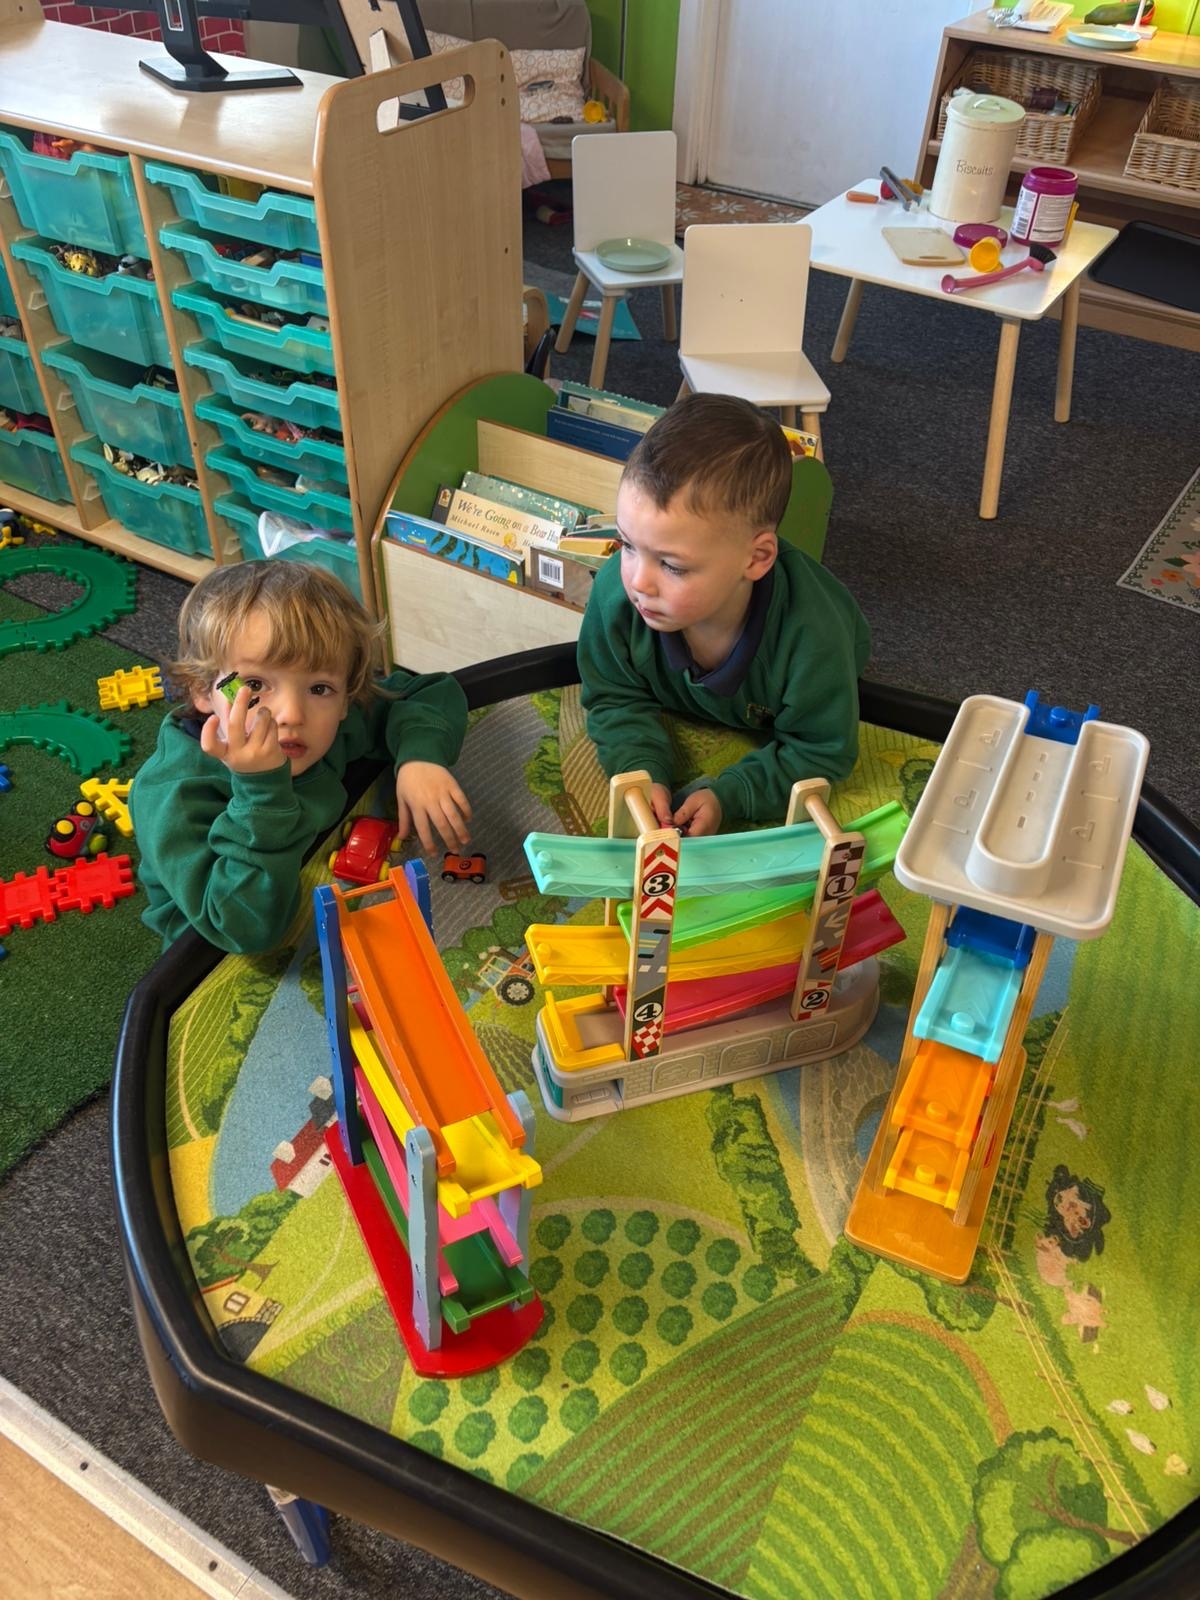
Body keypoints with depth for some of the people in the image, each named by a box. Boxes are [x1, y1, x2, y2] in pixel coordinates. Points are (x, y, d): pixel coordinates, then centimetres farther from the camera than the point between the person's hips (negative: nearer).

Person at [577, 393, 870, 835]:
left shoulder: (811, 638, -46)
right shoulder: (615, 589, -38)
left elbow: (820, 752, -29)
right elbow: (618, 700, -20)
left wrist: (728, 796, -39)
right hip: (680, 711, 2)